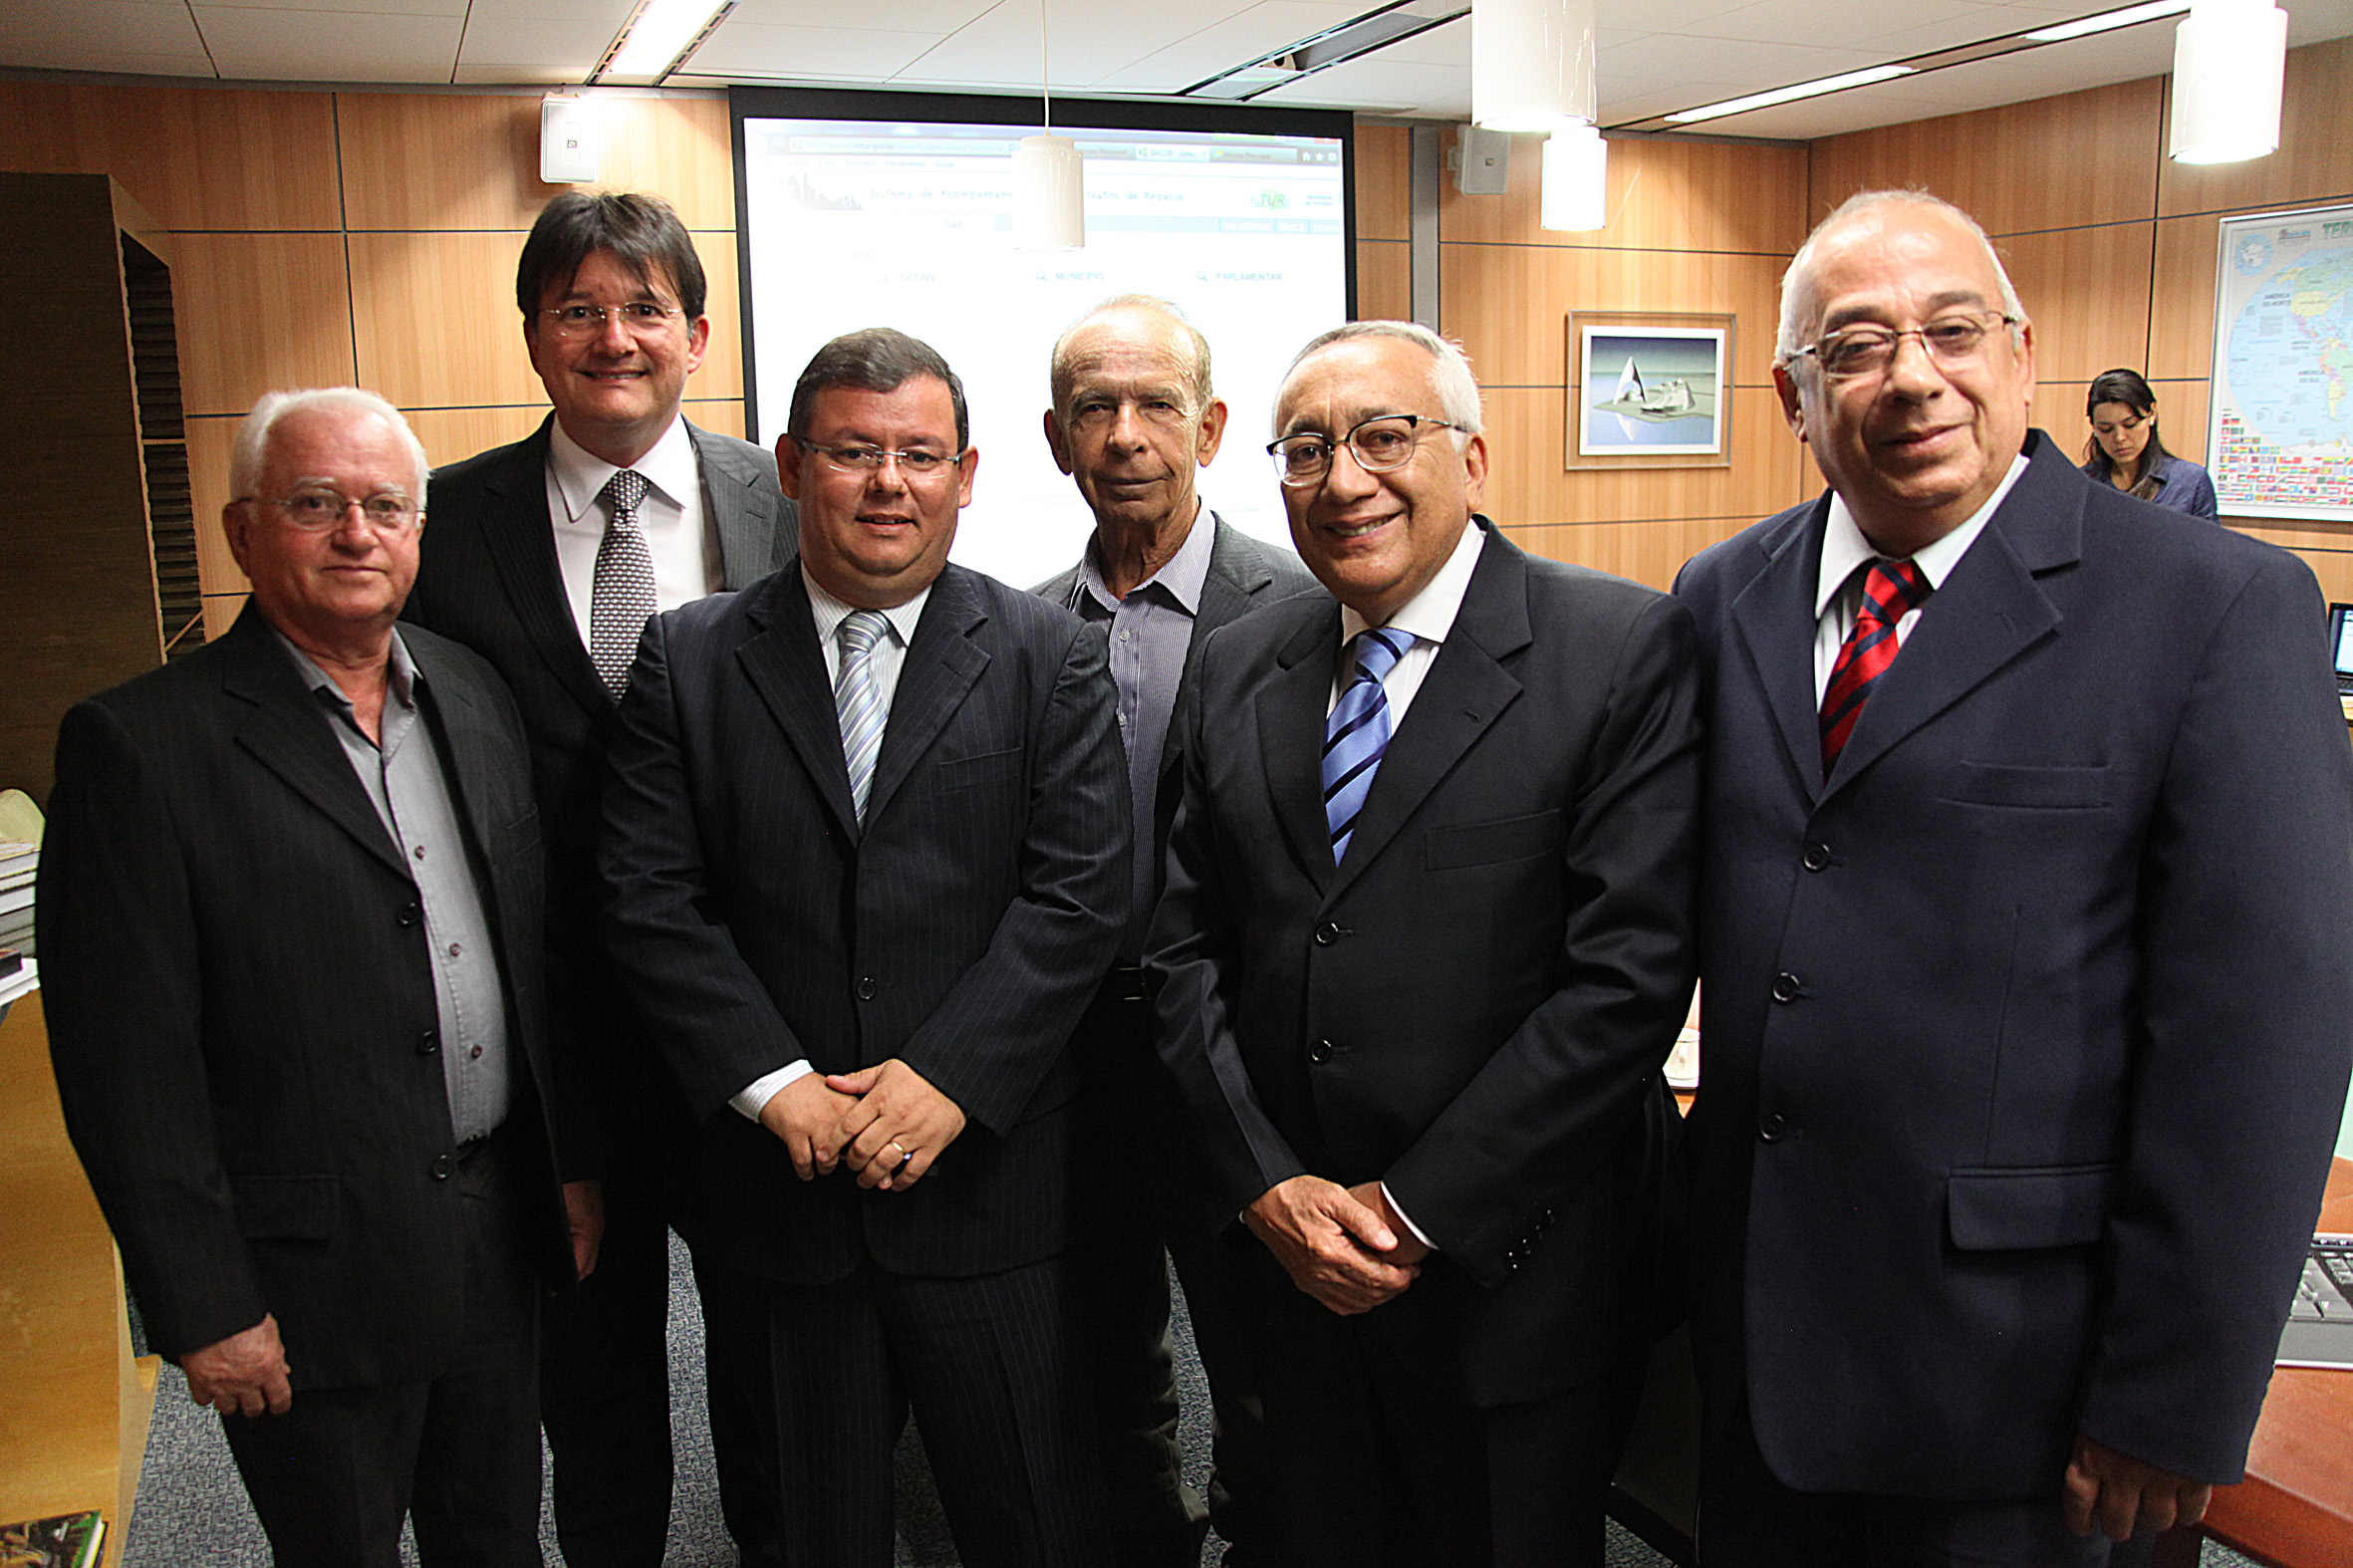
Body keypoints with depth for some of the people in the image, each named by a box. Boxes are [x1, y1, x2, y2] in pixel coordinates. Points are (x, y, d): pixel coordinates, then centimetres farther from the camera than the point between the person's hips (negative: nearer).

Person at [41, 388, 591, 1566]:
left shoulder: (473, 694, 5)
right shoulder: (139, 745, -14)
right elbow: (125, 1063, -14)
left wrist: (572, 1163, 10)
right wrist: (204, 1310, -13)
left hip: (499, 1237, 5)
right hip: (313, 1279, -5)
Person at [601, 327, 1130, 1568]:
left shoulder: (1047, 659, -1)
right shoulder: (688, 662, 2)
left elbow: (1078, 894, -8)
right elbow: (651, 903, -4)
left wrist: (947, 1076, -16)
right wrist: (779, 1086, -13)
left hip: (985, 1178, -1)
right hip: (778, 1177, 1)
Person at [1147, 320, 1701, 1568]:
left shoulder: (1623, 649, -11)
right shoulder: (1236, 670, 5)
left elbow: (1627, 977, -16)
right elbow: (1185, 947, 5)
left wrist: (1418, 1210, -15)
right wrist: (1267, 1183, -6)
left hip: (1514, 1274, -4)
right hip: (1290, 1257, 4)